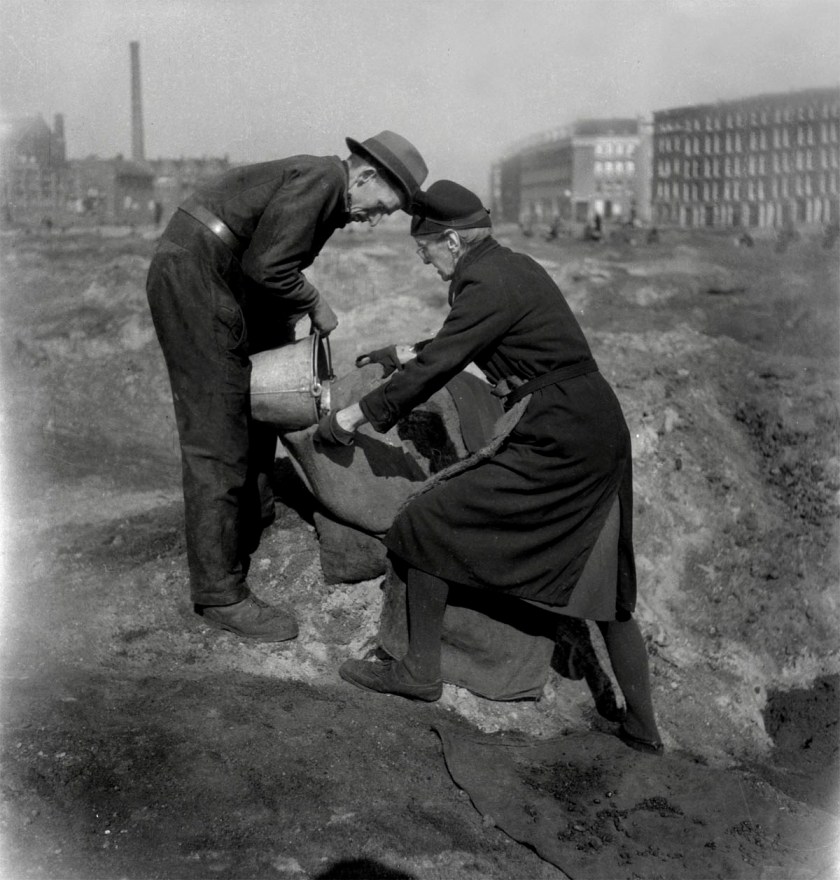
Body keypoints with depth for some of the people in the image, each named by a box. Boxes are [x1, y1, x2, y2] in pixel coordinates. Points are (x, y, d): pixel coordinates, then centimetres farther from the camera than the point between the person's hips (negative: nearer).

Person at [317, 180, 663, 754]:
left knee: (424, 524, -1)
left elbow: (434, 368, -13)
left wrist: (357, 415, -4)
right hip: (601, 438, 10)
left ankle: (420, 670, 13)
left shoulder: (487, 283, -13)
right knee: (604, 579, 17)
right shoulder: (513, 266, 15)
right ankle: (643, 727, 26)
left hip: (556, 446, -10)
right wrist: (400, 355, 37)